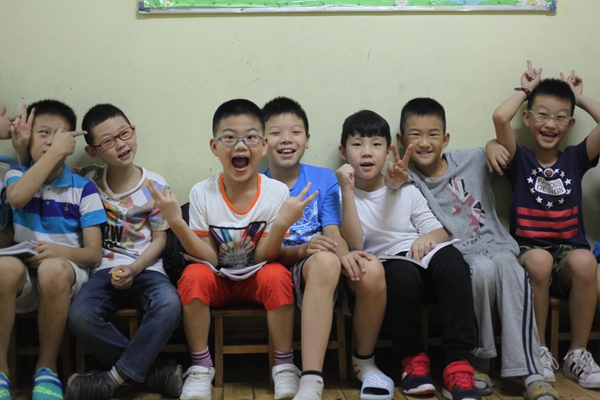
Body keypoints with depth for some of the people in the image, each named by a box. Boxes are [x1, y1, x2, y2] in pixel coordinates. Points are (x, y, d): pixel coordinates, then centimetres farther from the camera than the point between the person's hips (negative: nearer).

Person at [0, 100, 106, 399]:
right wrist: (54, 153, -16)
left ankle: (47, 367, -16)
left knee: (53, 268, -38)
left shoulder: (83, 188, 5)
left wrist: (60, 251, -23)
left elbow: (94, 254, -2)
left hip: (65, 274, -1)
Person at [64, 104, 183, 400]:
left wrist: (134, 269, -14)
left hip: (145, 268, -1)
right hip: (104, 269, 2)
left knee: (169, 305, -35)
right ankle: (154, 372, -18)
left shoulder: (155, 186, 2)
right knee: (79, 315, -31)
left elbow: (159, 240, 3)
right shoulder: (88, 181, 7)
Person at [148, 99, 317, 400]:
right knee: (194, 275, -29)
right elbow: (208, 257, -13)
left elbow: (263, 258, -15)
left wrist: (281, 223, -33)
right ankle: (201, 366, -14)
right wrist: (177, 223, -27)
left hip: (256, 278, -1)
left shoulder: (276, 192, -15)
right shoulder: (202, 194, -12)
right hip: (219, 280, 1)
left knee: (277, 276, -32)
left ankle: (284, 365, -14)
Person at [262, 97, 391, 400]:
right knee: (323, 260, -38)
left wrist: (344, 254, -25)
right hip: (287, 271, -3)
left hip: (330, 265, 3)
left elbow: (333, 233, 0)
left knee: (372, 269, -32)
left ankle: (364, 362, -4)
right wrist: (301, 250, -24)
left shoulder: (324, 179, 11)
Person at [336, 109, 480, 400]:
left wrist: (429, 237, -12)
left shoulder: (407, 191, 19)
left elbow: (439, 231, 13)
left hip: (421, 261, 3)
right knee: (401, 272, -39)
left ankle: (458, 363, -33)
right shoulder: (343, 195, 8)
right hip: (385, 272, -3)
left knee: (450, 258, -32)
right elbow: (355, 244, -8)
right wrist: (348, 191, -13)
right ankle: (413, 358, -15)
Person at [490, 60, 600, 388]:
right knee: (539, 260, -36)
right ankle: (538, 352, -16)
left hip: (570, 249, 2)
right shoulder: (520, 159, 4)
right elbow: (500, 117, -15)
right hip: (528, 249, -1)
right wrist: (525, 90, 4)